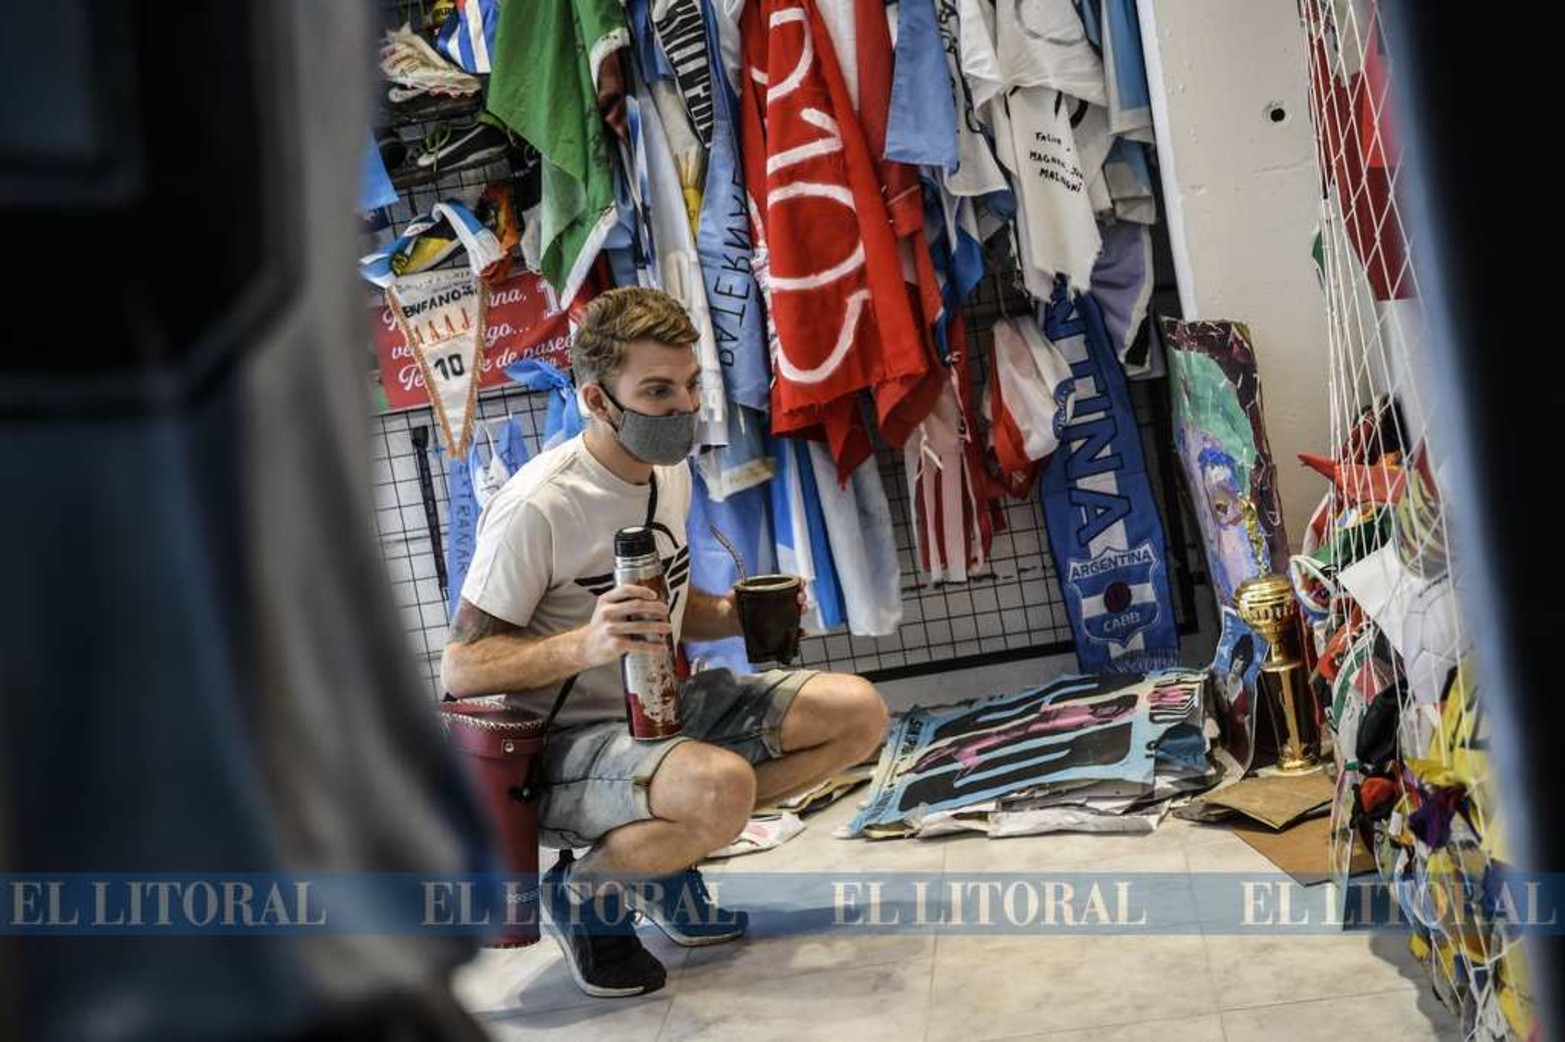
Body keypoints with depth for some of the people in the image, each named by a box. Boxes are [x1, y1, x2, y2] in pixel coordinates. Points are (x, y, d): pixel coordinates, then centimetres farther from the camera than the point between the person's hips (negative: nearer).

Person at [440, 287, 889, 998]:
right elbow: (459, 668, -18)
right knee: (722, 787, -37)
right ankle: (585, 889, -5)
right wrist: (585, 645, -35)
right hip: (566, 744, -8)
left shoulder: (670, 472, 5)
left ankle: (666, 851, 4)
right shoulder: (536, 506, -21)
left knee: (857, 711, -4)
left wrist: (737, 615, -3)